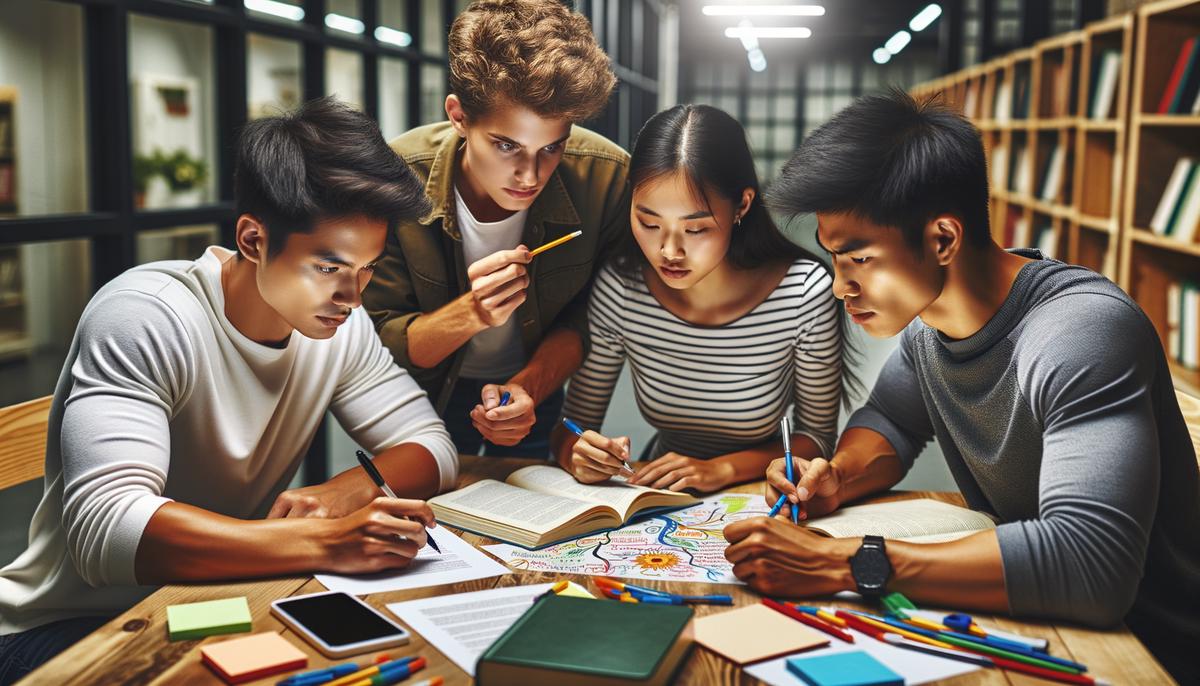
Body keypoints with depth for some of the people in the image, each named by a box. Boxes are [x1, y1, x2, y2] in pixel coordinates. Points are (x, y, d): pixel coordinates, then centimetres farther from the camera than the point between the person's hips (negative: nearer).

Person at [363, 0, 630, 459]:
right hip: (426, 394, -2)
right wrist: (471, 313, -35)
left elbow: (587, 317, -9)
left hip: (537, 389, 3)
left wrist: (529, 387, -26)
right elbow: (382, 344, -17)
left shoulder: (607, 176, -23)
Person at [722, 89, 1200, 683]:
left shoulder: (1082, 332, -27)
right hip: (1019, 618, 6)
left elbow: (1091, 563, -36)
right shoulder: (927, 312, -3)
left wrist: (845, 564, -37)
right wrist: (837, 479, -10)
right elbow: (889, 421, 13)